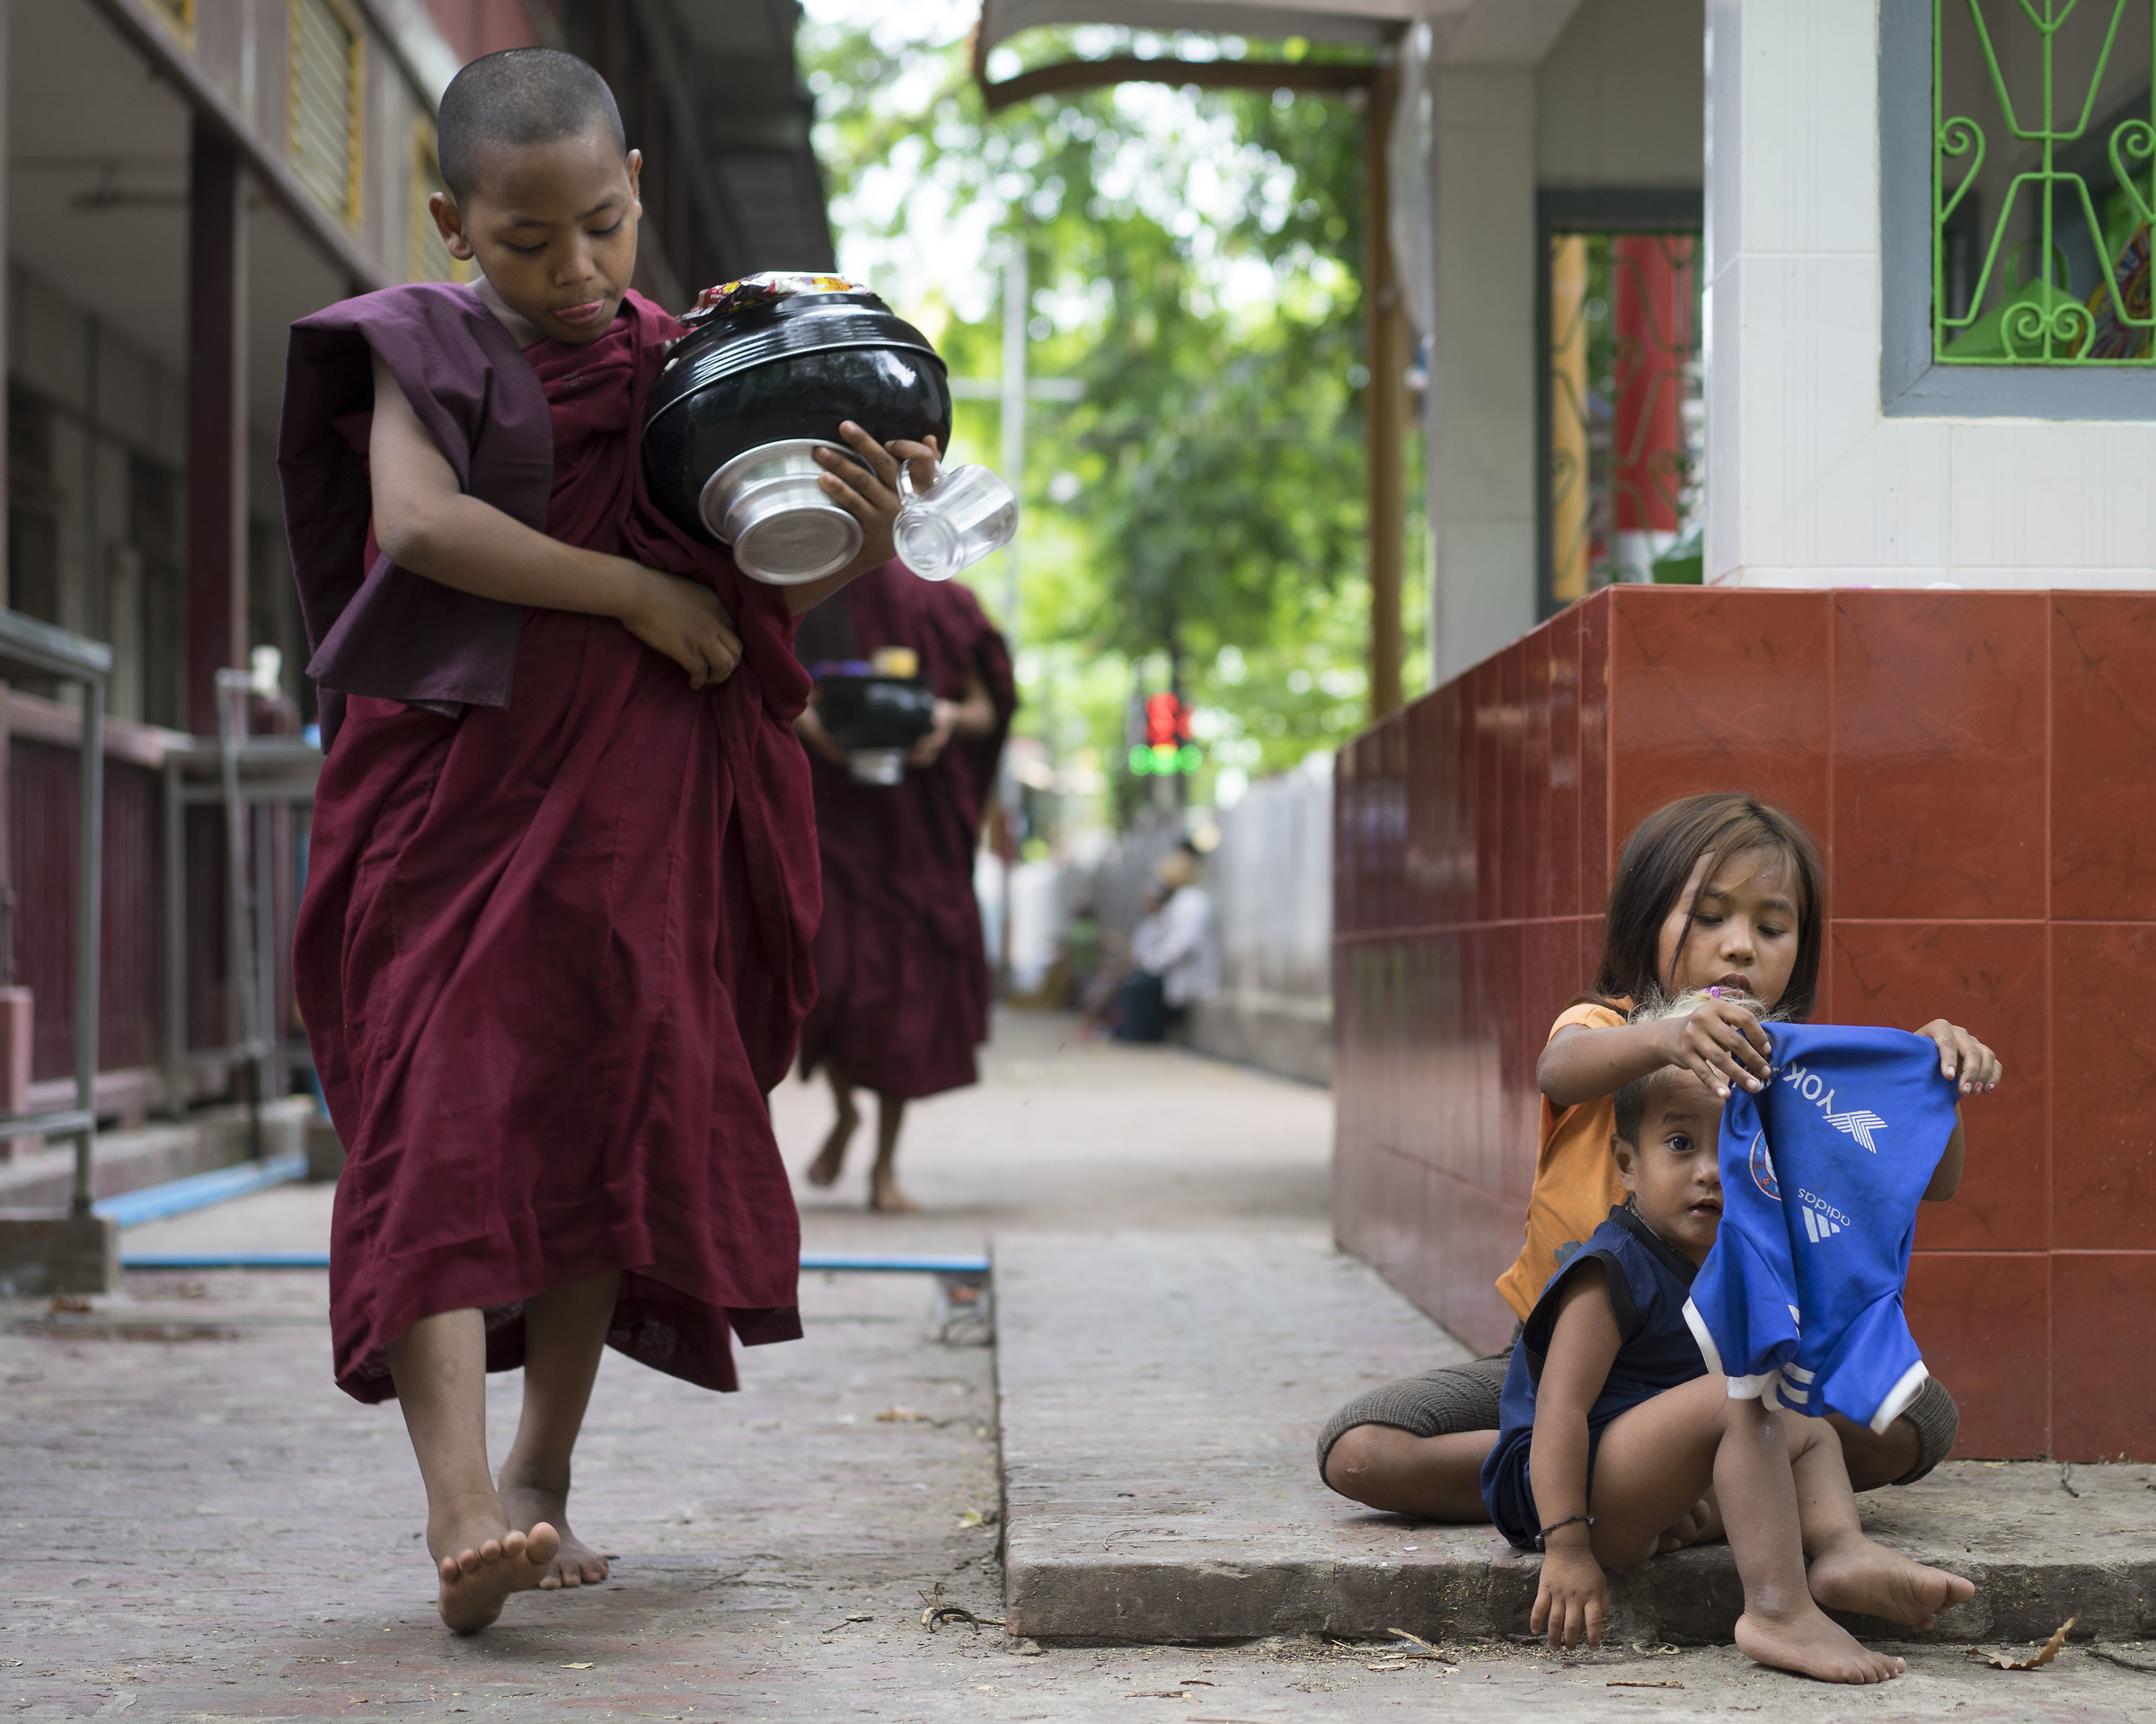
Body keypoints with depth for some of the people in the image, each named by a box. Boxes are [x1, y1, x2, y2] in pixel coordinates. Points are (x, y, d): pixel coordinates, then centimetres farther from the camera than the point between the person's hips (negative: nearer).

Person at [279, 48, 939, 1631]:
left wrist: (864, 535, -16)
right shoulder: (422, 351, 0)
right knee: (445, 1119, -15)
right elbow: (419, 518, -18)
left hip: (636, 814, 4)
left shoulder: (688, 372, 9)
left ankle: (543, 1477, 21)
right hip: (453, 786, -4)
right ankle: (462, 1513, -24)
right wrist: (640, 592, -17)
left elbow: (781, 586, 7)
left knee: (610, 1128, 7)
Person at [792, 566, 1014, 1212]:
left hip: (916, 825, 0)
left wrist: (951, 717, -17)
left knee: (905, 986, -3)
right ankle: (844, 1110, 18)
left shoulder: (932, 601, 5)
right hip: (822, 808, 0)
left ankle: (886, 1164, 11)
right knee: (823, 971, -13)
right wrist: (800, 716, -16)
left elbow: (987, 708, 6)